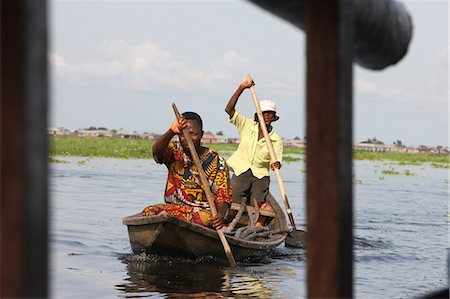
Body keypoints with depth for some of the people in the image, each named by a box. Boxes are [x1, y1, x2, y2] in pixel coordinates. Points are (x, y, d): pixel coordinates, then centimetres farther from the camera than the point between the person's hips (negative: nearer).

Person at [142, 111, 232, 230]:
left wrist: (221, 213, -28)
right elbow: (157, 152, -20)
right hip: (174, 207, 2)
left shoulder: (217, 162, 0)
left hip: (203, 211, -2)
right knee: (149, 212, -28)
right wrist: (171, 131, -40)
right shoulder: (174, 152, 4)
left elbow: (223, 197, -4)